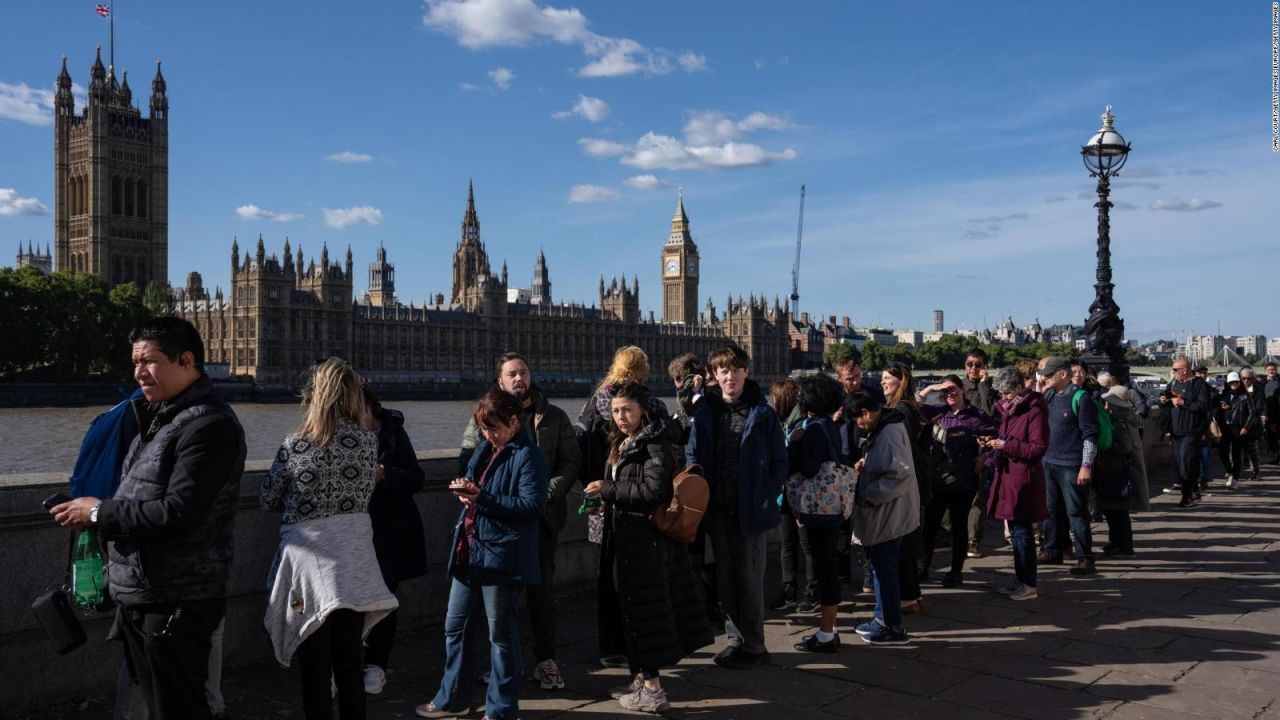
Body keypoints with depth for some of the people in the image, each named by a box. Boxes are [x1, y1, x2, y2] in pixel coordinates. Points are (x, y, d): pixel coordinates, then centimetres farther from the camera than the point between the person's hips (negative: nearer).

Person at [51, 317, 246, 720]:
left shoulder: (209, 425, -18)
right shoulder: (158, 415, 13)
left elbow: (179, 513, -24)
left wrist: (100, 514, -14)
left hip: (176, 603, -9)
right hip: (138, 596, 9)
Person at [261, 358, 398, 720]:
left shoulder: (295, 445, -9)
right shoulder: (368, 442, -3)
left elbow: (267, 500, 3)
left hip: (310, 564, -3)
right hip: (353, 566, 3)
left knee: (315, 671, 7)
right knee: (349, 665, 15)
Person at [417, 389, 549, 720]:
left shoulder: (528, 456, -12)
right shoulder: (483, 450, 13)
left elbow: (533, 505, -20)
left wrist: (481, 498, -22)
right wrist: (464, 490, -1)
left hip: (500, 555, -8)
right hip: (469, 550, 8)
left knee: (501, 634, 5)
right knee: (455, 625, 16)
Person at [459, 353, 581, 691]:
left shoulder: (554, 418, 6)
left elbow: (571, 462, 2)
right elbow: (468, 465, 1)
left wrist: (546, 494, -12)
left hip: (542, 515, 0)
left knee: (542, 588, 5)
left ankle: (546, 660, 17)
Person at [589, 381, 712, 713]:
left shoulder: (655, 444, -12)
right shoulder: (622, 444, 14)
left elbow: (654, 490, -24)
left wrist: (608, 489, -18)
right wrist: (606, 500, 6)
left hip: (646, 541, -9)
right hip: (624, 537, 9)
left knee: (642, 610, -3)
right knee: (627, 609, 14)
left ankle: (653, 689, 5)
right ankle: (640, 678, 25)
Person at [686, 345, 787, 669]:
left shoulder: (762, 414, -5)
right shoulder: (705, 411, 4)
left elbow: (779, 462, -1)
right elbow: (692, 456, 6)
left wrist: (767, 498, -8)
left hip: (751, 509, -4)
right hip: (718, 508, 4)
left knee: (749, 578, 3)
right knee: (725, 577, 12)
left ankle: (753, 645, 15)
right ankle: (735, 638, 25)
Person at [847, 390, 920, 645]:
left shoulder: (889, 432, -22)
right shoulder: (883, 428, 10)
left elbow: (901, 474, -28)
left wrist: (868, 495, -22)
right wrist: (864, 466, 8)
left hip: (888, 514, -10)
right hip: (884, 513, 10)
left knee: (885, 569, 0)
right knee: (880, 567, 19)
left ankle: (894, 628, 11)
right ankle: (882, 619, 32)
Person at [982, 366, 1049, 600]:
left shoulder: (1034, 412, -13)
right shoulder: (1009, 409, 15)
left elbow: (1038, 448, -17)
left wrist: (1005, 445, -19)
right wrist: (992, 442, 6)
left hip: (1024, 478, -9)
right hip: (1008, 474, 9)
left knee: (1021, 531, -4)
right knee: (1015, 530, 14)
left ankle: (1029, 585, 5)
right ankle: (1020, 579, 23)